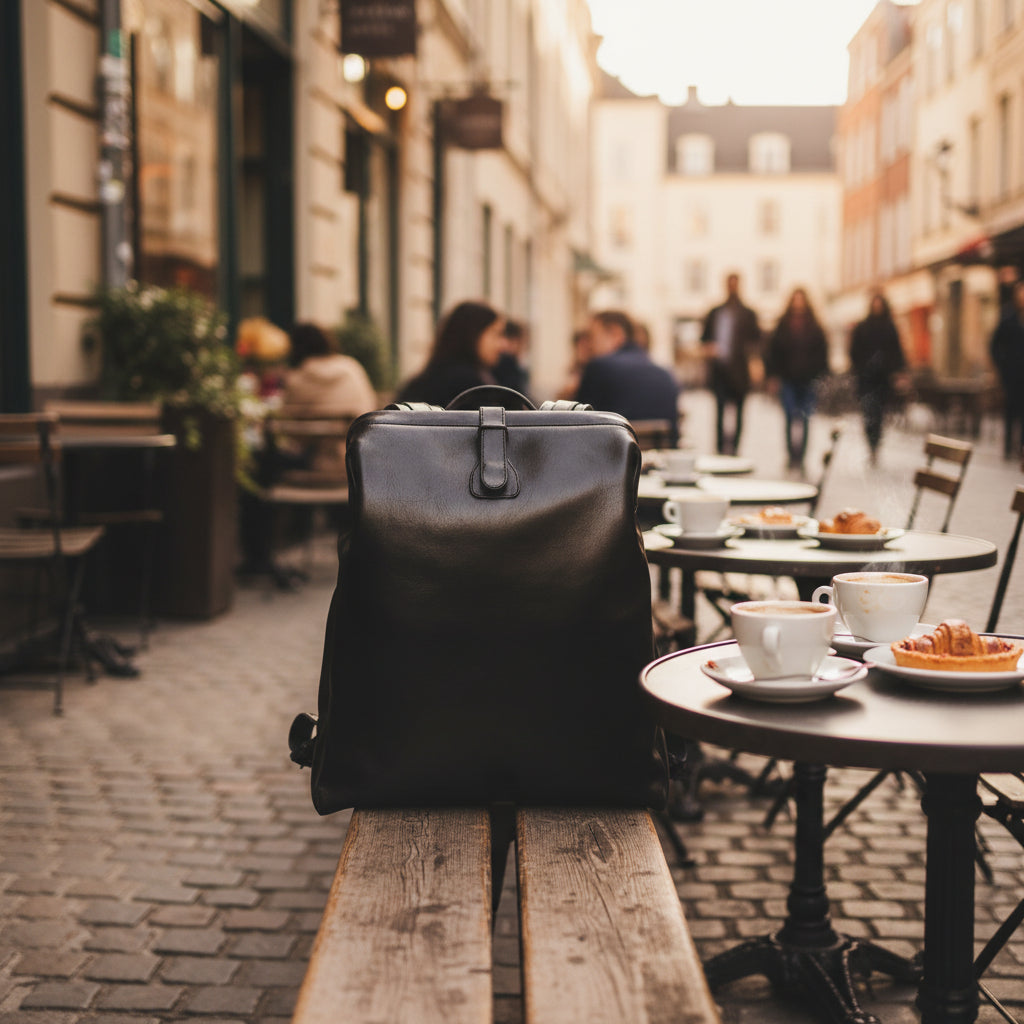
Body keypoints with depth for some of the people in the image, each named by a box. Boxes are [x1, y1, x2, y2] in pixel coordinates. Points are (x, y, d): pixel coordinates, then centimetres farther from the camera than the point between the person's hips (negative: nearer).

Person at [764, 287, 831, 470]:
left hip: (808, 379, 1)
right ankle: (793, 455, -7)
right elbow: (773, 351, 5)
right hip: (787, 379, -1)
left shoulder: (814, 328, 5)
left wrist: (821, 376, -2)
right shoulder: (782, 326, 4)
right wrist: (772, 375, -2)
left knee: (804, 419, 3)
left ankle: (800, 456, 11)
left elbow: (822, 352, 7)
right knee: (791, 417, -9)